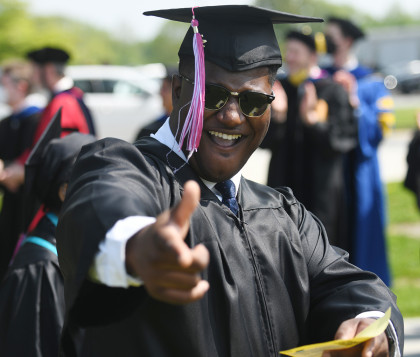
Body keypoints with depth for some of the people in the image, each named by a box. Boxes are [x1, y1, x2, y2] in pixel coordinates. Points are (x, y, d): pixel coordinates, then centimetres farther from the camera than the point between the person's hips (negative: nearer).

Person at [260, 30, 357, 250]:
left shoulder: (332, 91, -3)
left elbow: (346, 138, -11)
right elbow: (264, 140, 1)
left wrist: (313, 120, -24)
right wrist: (277, 117, -18)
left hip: (320, 189, -3)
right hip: (284, 183, 3)